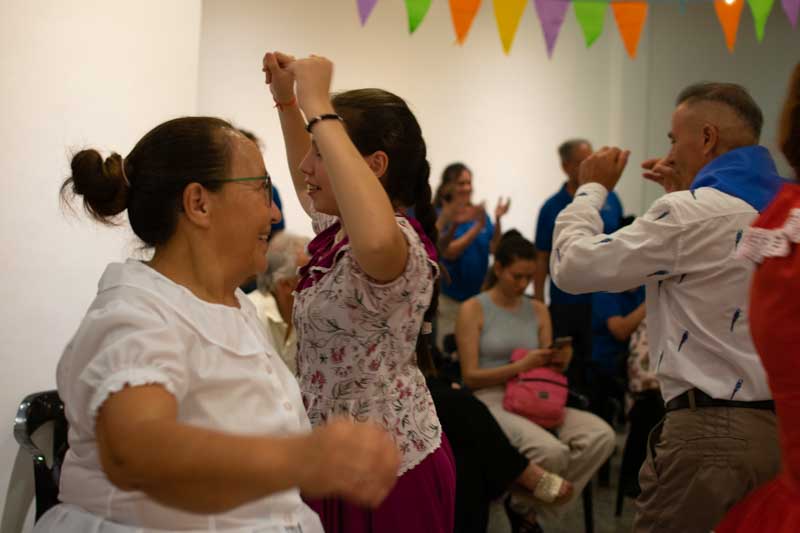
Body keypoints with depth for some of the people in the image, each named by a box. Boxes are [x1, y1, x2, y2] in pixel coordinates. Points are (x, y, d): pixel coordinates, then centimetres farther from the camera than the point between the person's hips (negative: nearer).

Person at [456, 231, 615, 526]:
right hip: (490, 402, -5)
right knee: (552, 451, -36)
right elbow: (470, 377, -7)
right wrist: (521, 366, -18)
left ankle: (540, 506, -4)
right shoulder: (473, 309, -2)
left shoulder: (539, 310, 13)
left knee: (602, 436, -23)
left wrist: (559, 363, -9)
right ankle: (524, 503, -1)